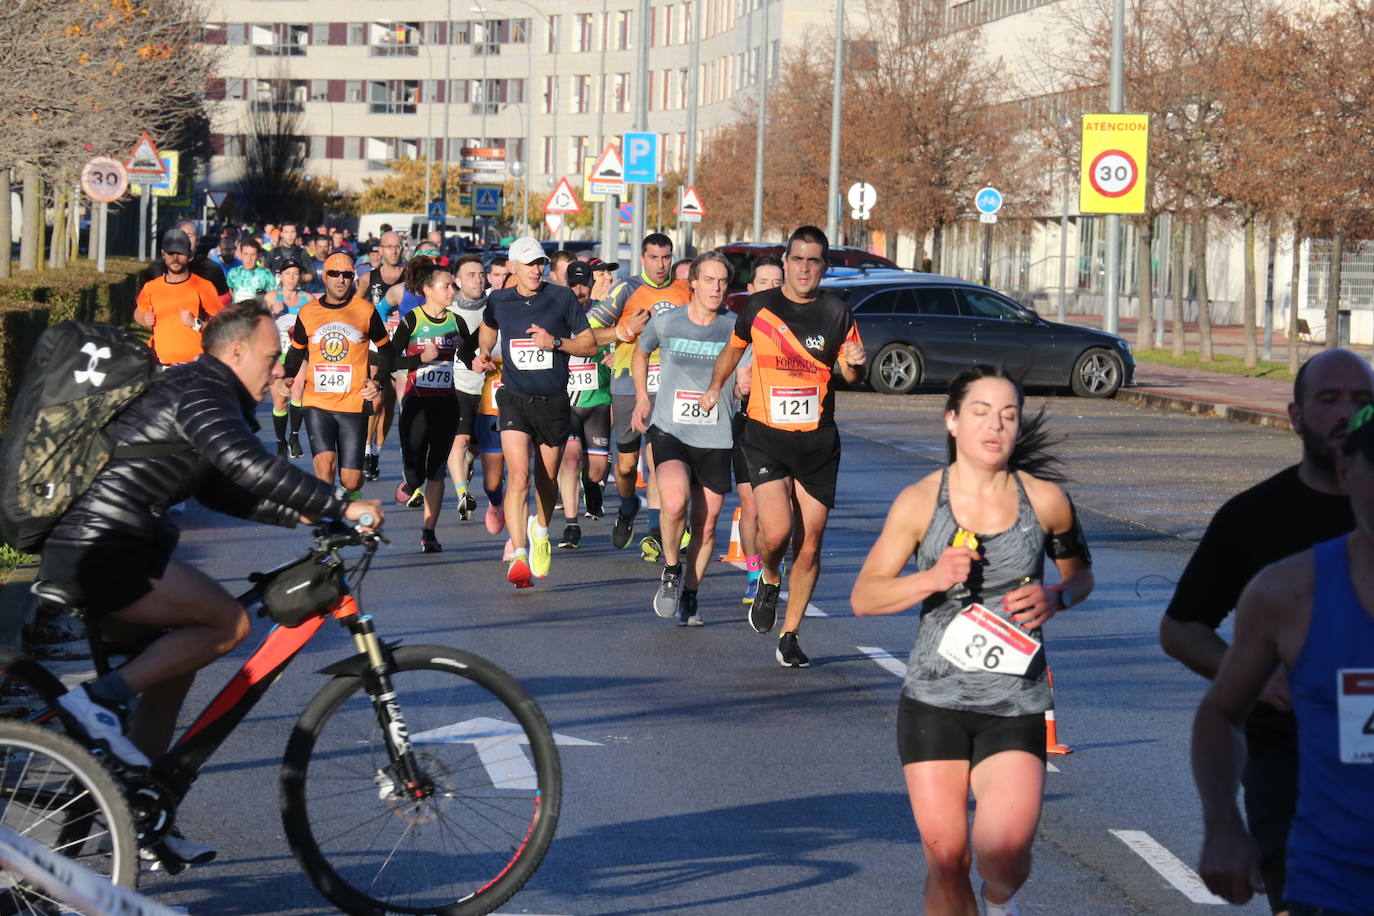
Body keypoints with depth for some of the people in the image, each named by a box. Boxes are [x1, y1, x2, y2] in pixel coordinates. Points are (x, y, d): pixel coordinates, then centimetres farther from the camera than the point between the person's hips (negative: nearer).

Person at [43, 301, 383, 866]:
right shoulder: (204, 393, -10)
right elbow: (250, 467, -26)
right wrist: (341, 506, -24)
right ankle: (99, 701, -12)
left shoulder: (188, 389, 23)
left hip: (76, 548, 11)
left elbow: (221, 491, 27)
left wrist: (301, 516, 18)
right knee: (228, 623, -12)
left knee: (176, 661, 16)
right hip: (103, 549, -11)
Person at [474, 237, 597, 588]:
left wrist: (555, 342, -15)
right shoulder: (498, 301, 3)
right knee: (518, 478, -18)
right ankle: (518, 555, -23)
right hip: (515, 400, 0)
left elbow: (590, 345, 0)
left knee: (546, 481, 13)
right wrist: (484, 352, 8)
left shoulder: (562, 297, -3)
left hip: (554, 402, 1)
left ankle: (541, 532, 43)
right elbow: (488, 328, 27)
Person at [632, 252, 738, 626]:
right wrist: (641, 398, 15)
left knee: (705, 525, 6)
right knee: (675, 502, -26)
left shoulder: (736, 328, -2)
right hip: (669, 431, -1)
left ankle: (689, 595, 27)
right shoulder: (665, 323, -1)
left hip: (715, 439, 1)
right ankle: (671, 571, -1)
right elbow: (641, 353, 20)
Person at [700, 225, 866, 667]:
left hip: (818, 442, 1)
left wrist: (854, 364, -15)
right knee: (776, 531, -19)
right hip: (765, 436, -1)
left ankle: (789, 636, 19)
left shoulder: (836, 313, -1)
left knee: (808, 546, 3)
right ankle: (769, 581, 16)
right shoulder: (759, 307, 1)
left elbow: (850, 372, 6)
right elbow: (734, 347, 21)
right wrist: (715, 387, 23)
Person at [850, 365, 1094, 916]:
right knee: (945, 857, 0)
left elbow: (1080, 574, 18)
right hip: (933, 700, 0)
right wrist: (933, 578, -19)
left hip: (1015, 705, 0)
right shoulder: (920, 502, -2)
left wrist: (1056, 597, -6)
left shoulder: (1045, 500, 0)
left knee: (1005, 850, -17)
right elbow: (863, 596, -2)